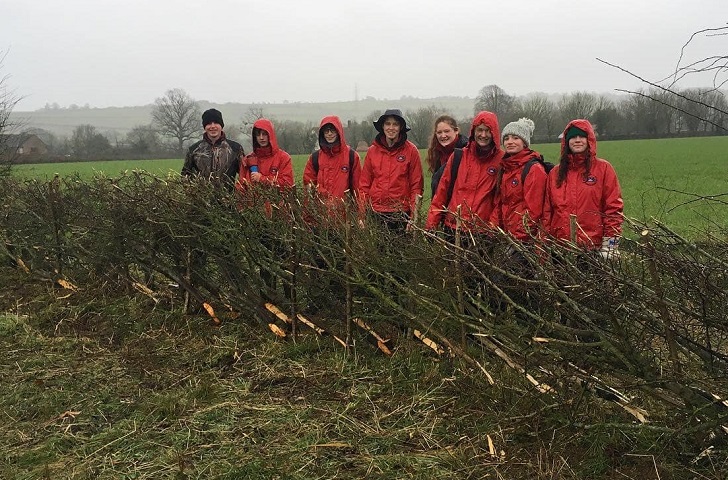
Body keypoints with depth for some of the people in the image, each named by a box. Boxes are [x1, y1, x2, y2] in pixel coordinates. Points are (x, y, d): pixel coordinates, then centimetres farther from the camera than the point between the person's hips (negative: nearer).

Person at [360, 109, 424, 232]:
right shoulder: (373, 151, 6)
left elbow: (416, 185, -1)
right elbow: (364, 184, 8)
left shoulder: (411, 150, -1)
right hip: (375, 212, 2)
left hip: (401, 213, -2)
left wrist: (414, 217, -6)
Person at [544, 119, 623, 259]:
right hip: (560, 248, 3)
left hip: (594, 247, -3)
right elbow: (547, 210, 12)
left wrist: (609, 245, -7)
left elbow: (614, 207, -1)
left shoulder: (603, 168, 3)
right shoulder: (555, 173, 12)